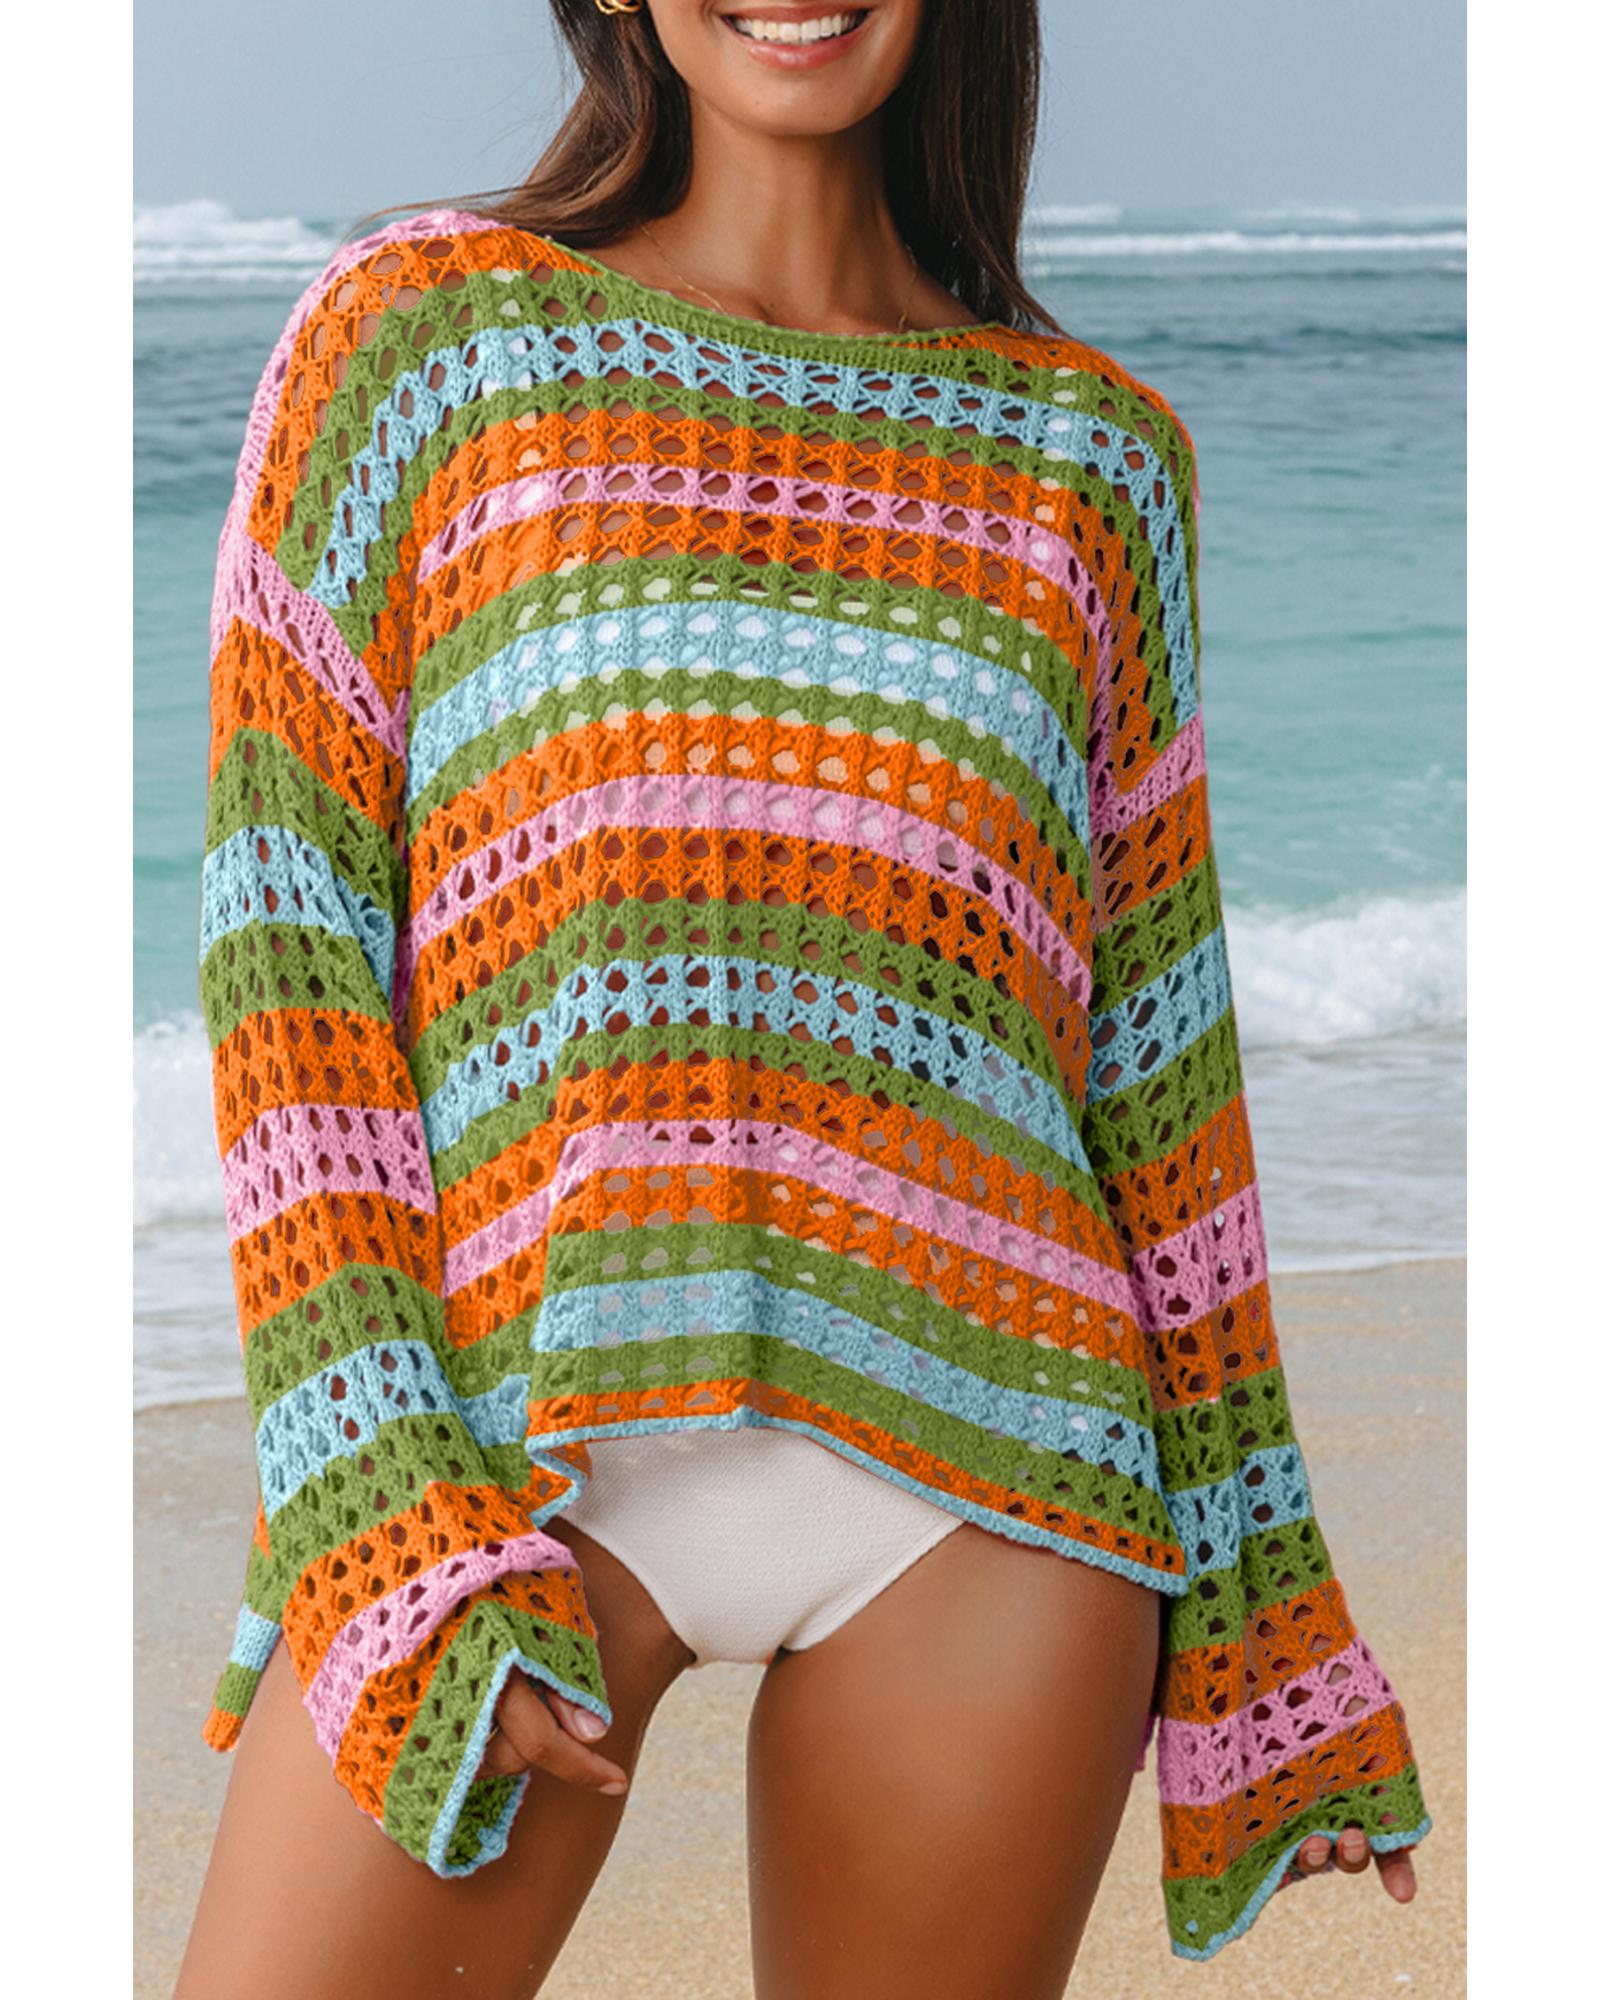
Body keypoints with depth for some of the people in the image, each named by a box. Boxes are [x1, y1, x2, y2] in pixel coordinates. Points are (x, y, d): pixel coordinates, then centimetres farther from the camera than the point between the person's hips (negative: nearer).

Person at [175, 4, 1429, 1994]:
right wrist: (401, 1537, -10)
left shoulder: (1099, 448, 15)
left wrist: (1253, 1607, 14)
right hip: (517, 1431, -2)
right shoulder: (422, 329, 8)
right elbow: (281, 940, 0)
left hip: (985, 1467, 2)